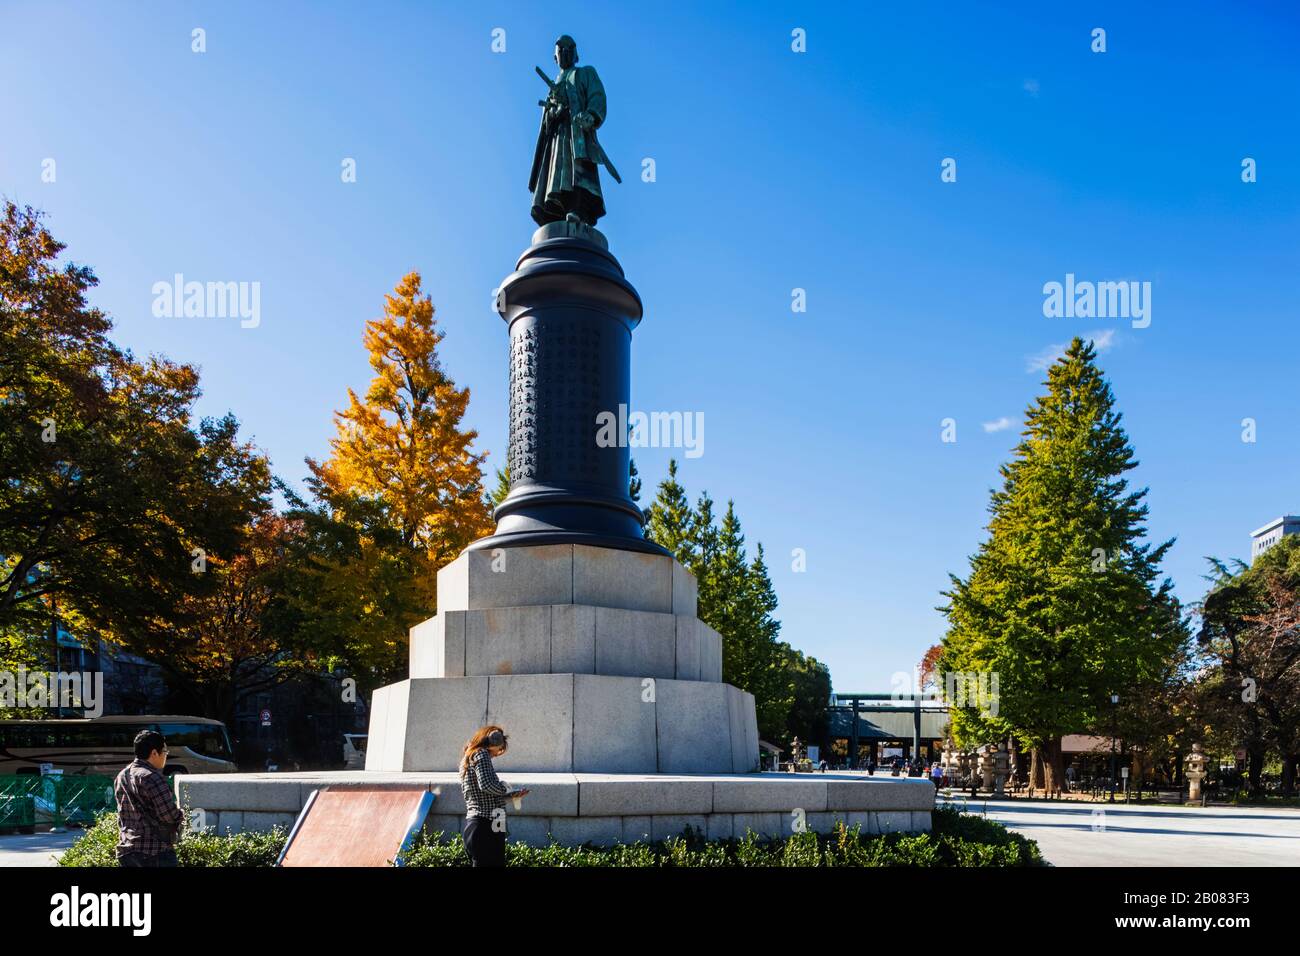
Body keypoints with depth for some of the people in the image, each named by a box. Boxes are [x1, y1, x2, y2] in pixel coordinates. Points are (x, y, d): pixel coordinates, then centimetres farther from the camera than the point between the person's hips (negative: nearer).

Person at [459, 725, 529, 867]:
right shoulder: (481, 754, -7)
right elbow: (486, 785, -23)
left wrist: (512, 794, 21)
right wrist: (504, 787, -5)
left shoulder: (469, 757, 22)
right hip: (485, 826, -10)